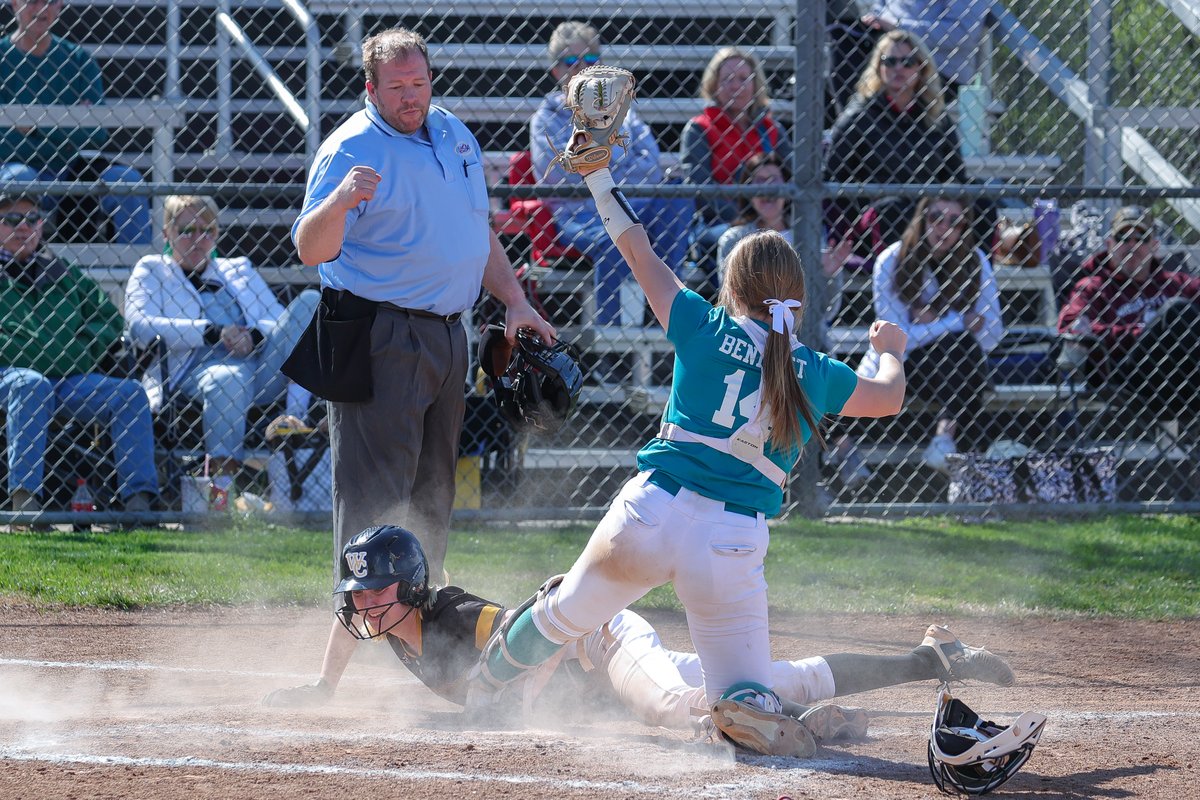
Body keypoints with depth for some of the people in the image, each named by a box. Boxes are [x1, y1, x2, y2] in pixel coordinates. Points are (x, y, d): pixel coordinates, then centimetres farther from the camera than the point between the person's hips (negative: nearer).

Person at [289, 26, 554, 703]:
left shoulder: (455, 135, 13)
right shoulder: (351, 150, -12)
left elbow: (478, 232, 23)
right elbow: (311, 249, -21)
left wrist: (515, 301, 16)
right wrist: (340, 199, -39)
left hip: (448, 335, 8)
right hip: (380, 336, -8)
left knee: (434, 494, 12)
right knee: (378, 488, -13)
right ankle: (352, 629, -15)